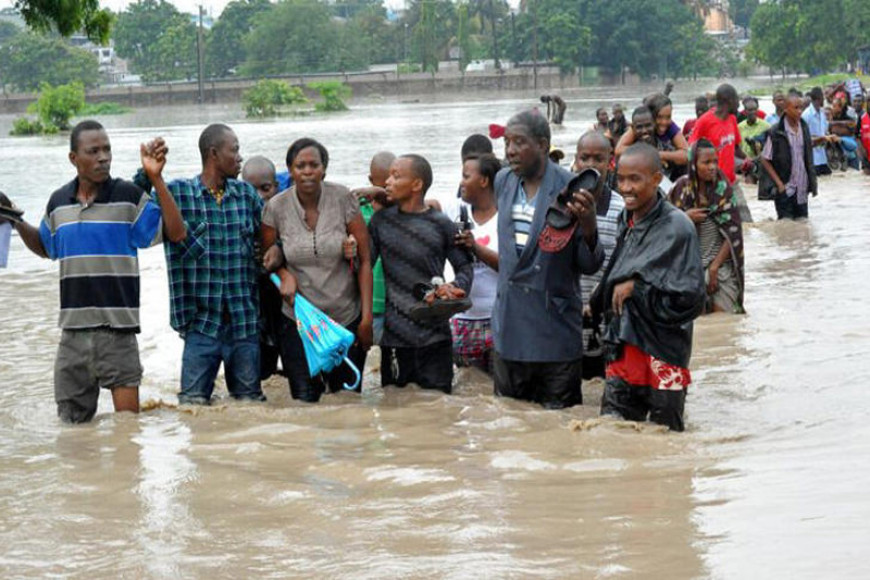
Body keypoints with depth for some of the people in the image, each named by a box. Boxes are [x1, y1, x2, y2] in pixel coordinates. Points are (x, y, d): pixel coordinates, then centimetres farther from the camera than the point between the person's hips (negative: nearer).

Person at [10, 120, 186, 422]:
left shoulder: (129, 197, -5)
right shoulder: (59, 202, 8)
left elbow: (175, 232, -11)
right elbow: (45, 248, 25)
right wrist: (17, 223, 9)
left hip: (117, 328, -4)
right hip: (73, 328, 4)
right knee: (73, 423, 11)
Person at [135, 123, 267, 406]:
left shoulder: (246, 193, 11)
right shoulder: (177, 192, -1)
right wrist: (148, 174, -22)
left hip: (245, 323, 3)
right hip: (201, 321, -3)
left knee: (250, 401, 10)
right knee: (193, 403, -3)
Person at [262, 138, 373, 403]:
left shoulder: (343, 199, -8)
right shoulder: (277, 207, -5)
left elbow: (365, 260, -4)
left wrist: (367, 317, -7)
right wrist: (284, 274, -11)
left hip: (347, 319, 0)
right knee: (304, 400, -2)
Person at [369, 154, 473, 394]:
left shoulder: (441, 225, 0)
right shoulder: (381, 220, 6)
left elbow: (465, 266, 4)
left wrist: (455, 288, -15)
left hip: (434, 336, -2)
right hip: (395, 338, 2)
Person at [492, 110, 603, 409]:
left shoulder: (568, 188, -12)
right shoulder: (503, 181, 6)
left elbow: (589, 265, -12)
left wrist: (588, 225, -28)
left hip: (554, 326, -5)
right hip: (509, 326, 5)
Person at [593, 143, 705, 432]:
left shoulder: (676, 227, -12)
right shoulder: (626, 221, 8)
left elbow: (691, 299, -16)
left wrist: (637, 288, -14)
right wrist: (599, 303, 8)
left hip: (663, 351, -6)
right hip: (624, 347, 6)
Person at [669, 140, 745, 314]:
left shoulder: (723, 189, -4)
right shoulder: (682, 188, -1)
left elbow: (732, 234, -5)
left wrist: (714, 267, -10)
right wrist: (686, 217, -13)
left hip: (721, 263, -1)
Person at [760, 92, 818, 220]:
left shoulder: (804, 128, 4)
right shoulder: (776, 132, -12)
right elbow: (765, 160, -7)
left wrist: (811, 181, 6)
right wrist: (779, 183, -13)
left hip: (802, 189, 5)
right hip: (785, 190, -5)